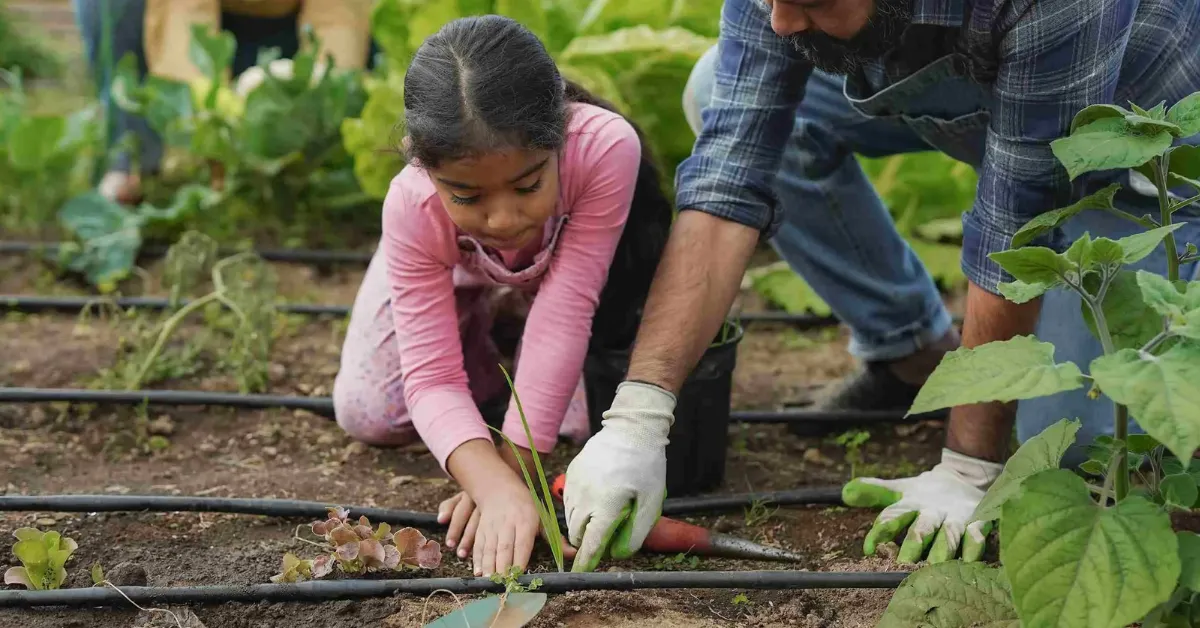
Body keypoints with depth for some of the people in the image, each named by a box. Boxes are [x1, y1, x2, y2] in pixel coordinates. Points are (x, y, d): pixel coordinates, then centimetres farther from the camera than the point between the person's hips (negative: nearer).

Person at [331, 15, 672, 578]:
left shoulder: (607, 148, -47)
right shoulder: (413, 209, -41)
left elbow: (566, 309, -42)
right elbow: (432, 377, -39)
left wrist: (511, 468, -42)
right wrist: (495, 486, -58)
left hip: (562, 256, 0)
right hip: (454, 263, 0)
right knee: (368, 416, -9)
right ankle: (478, 320, 17)